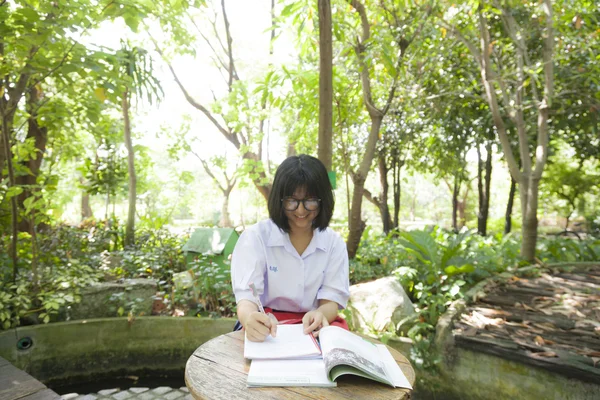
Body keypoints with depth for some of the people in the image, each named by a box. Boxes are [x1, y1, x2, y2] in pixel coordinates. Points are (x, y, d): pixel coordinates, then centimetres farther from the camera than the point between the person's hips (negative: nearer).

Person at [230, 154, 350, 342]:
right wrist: (250, 318, -41)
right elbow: (246, 297, -17)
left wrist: (320, 315, -30)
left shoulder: (334, 243, -1)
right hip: (267, 328, -2)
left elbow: (331, 300, -5)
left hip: (314, 328, 3)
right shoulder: (255, 236, -10)